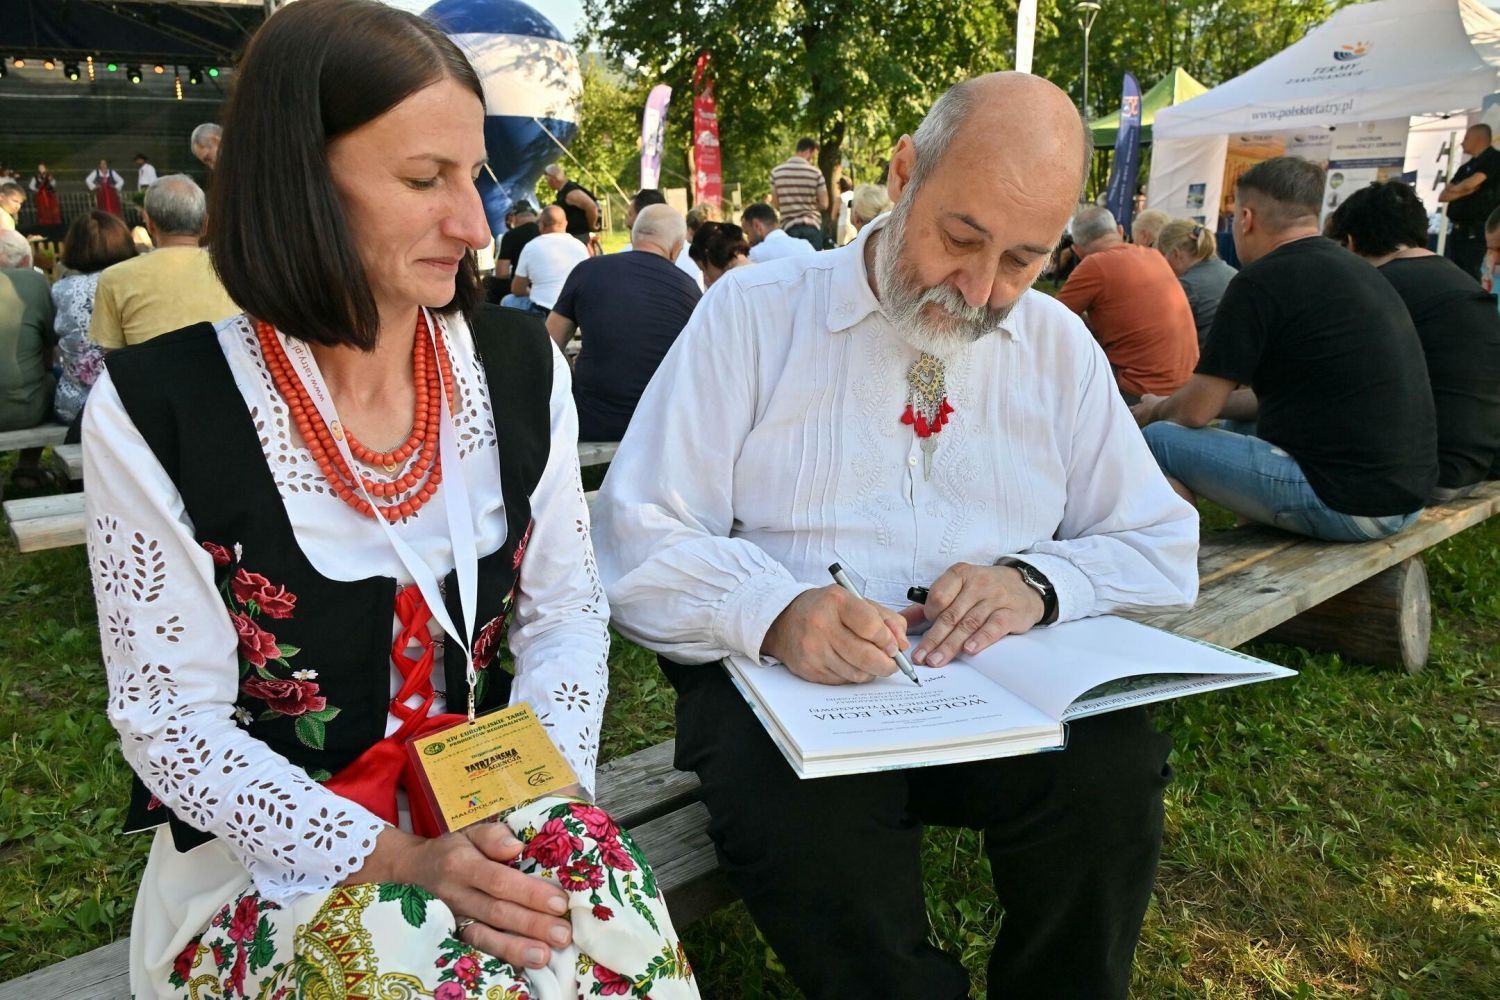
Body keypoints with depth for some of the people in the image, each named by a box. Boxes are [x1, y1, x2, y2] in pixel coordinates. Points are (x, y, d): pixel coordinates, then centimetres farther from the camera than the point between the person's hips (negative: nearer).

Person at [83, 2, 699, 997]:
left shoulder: (521, 364, -3)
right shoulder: (156, 410, -13)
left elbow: (565, 612, 1)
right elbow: (171, 718, -10)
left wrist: (546, 794, -14)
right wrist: (390, 859, -20)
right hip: (270, 847, -2)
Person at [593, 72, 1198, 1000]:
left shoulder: (1060, 346, 10)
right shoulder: (753, 313, -2)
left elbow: (1162, 549, 10)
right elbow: (639, 545, -7)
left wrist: (1037, 581, -11)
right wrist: (773, 610, -27)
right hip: (780, 677, -2)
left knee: (1117, 766, -26)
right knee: (808, 818, -33)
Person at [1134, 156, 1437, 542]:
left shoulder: (1262, 281, -13)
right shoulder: (1360, 270, 15)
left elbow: (1195, 410, -10)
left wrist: (1157, 409, 13)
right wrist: (1171, 404, 23)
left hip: (1343, 504, -9)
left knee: (1160, 439, -2)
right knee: (1245, 429, 29)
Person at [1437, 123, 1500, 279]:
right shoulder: (1466, 167, 19)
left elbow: (1470, 184, -19)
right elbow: (1442, 196, 12)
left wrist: (1453, 189, 2)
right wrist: (1463, 190, -7)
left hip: (1477, 232, -8)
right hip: (1458, 231, 8)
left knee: (1469, 277, -13)